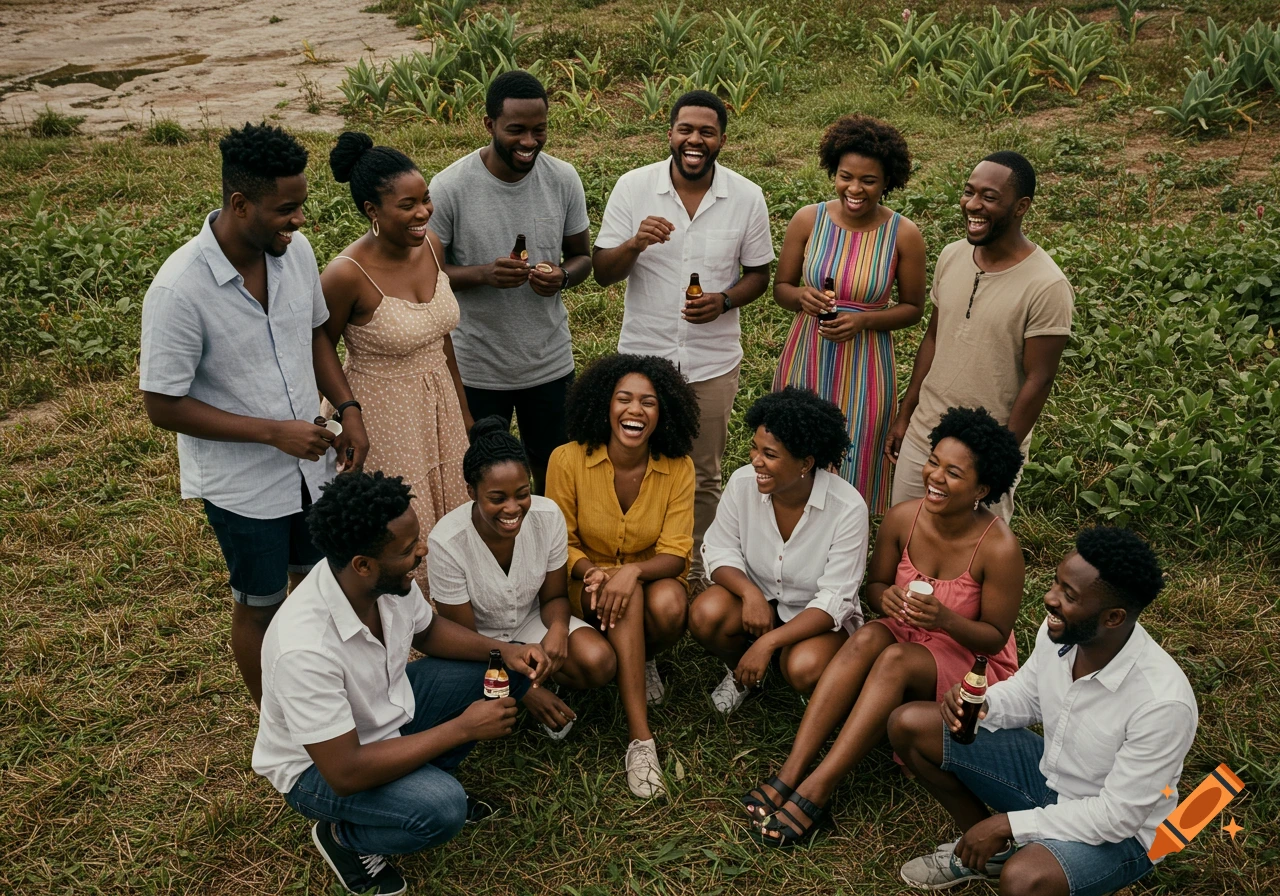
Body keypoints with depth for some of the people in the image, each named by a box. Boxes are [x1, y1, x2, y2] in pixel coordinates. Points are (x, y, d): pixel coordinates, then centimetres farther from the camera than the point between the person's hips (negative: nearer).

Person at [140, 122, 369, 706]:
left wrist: (347, 408, -5)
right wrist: (274, 432, -24)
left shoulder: (295, 249, -9)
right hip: (242, 482, -6)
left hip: (311, 460, 6)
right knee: (261, 604, 14)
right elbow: (163, 406, -20)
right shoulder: (179, 290, -27)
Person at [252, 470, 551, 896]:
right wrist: (462, 728, -30)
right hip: (320, 766, -7)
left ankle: (425, 777, 11)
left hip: (387, 706, 7)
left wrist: (503, 649, -13)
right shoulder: (304, 648, -39)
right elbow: (345, 773, -34)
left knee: (508, 670, -2)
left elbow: (428, 631, 5)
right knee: (441, 808, -31)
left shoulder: (390, 579, -18)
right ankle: (341, 837, 0)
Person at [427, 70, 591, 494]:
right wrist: (484, 273, -27)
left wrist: (562, 276, -18)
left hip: (550, 363, 3)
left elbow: (582, 256, 6)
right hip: (476, 368, -2)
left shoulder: (564, 180, -6)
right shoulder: (449, 187, -15)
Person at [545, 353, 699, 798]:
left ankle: (642, 661, 3)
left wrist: (633, 571, -36)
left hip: (652, 577, 1)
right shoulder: (568, 460, -14)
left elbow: (675, 553, -14)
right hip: (588, 583, -1)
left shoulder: (677, 468, -11)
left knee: (669, 605, -34)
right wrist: (592, 572, -28)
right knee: (626, 599, -35)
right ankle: (640, 739, -32)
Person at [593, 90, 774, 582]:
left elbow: (759, 274, 5)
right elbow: (602, 273, -6)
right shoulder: (633, 187, -6)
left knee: (703, 478, 14)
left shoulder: (747, 197, -4)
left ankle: (693, 573, 34)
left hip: (713, 362, 1)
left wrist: (725, 300, -17)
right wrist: (634, 244, -27)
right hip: (643, 356, 0)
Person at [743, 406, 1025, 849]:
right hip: (905, 640, 4)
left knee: (895, 659, -33)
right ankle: (790, 773, -36)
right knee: (867, 637, -30)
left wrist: (944, 619, -33)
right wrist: (886, 597, -22)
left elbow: (995, 636, -13)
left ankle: (815, 791, -34)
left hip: (971, 662, -4)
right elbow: (873, 584, 3)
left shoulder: (999, 548, -23)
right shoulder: (903, 518, -12)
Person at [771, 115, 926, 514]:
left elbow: (913, 308, 0)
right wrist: (802, 296, -18)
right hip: (805, 361, 2)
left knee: (851, 474, 10)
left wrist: (864, 320, -18)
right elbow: (781, 287, 5)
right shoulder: (808, 220, -6)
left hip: (863, 371, -2)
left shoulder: (904, 235, -11)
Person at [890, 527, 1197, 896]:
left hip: (1119, 832, -6)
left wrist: (1008, 824, -23)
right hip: (1048, 773, 7)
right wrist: (978, 704, -18)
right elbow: (1026, 695, 5)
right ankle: (990, 849, 13)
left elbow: (1119, 815, -26)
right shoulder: (1058, 632, -17)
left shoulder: (1163, 702, -34)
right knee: (909, 725, -2)